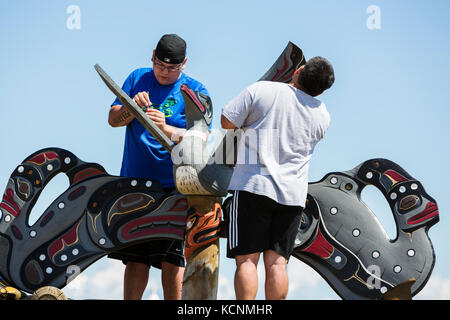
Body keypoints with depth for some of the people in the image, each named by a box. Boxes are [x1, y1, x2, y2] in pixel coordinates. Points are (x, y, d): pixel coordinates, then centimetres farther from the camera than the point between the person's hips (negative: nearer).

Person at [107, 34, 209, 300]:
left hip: (173, 186, -4)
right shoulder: (137, 79, 11)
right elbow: (113, 119, 7)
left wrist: (167, 129, -28)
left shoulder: (196, 91, -1)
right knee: (135, 258, 6)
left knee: (171, 258, -8)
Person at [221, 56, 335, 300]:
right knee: (277, 262, 4)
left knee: (247, 259, -3)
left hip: (254, 185, -3)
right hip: (293, 193, 3)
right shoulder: (322, 116, 6)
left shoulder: (261, 90, -5)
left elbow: (227, 122, -3)